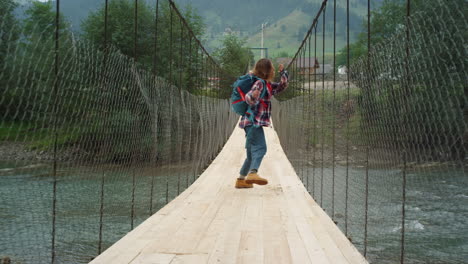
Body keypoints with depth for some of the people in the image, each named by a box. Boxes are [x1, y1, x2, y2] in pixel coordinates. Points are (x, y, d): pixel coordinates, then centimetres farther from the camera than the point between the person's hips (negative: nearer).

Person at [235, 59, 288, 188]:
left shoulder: (269, 85, 17)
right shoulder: (259, 83, -11)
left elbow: (282, 86, 31)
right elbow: (249, 98, -22)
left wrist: (283, 72, 17)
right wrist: (254, 95, -45)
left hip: (255, 123, 10)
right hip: (253, 121, -10)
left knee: (252, 154, 17)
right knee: (260, 148, -28)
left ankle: (241, 180, 25)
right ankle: (253, 173, -47)